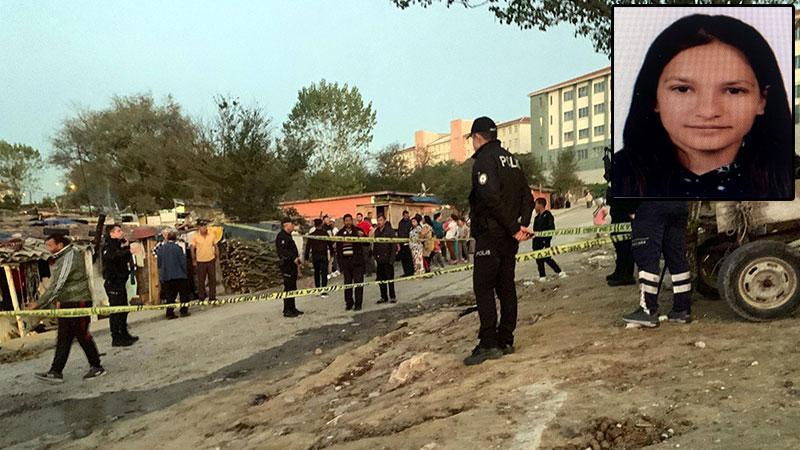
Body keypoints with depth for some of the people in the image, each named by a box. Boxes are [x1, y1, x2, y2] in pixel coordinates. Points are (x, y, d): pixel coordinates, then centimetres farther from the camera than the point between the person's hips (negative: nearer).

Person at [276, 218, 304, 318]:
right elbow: (282, 251, -24)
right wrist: (294, 258, -27)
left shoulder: (288, 236, 21)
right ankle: (287, 310, -3)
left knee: (292, 287, 15)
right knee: (288, 288, -7)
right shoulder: (281, 236, -13)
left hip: (292, 265, 10)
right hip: (287, 266, -10)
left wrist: (297, 261, 21)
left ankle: (292, 308, 23)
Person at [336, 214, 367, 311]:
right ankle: (349, 303, 20)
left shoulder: (358, 231, 1)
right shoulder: (340, 233, 9)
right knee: (347, 283, 9)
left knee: (358, 282, -1)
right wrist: (340, 262, 8)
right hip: (345, 261, 3)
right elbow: (338, 248, 13)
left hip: (357, 261, -3)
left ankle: (358, 304, 6)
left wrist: (363, 236, -27)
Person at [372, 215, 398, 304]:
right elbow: (374, 245, 14)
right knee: (380, 279, 9)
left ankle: (392, 296, 12)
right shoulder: (376, 231, 9)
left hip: (387, 259, -5)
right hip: (379, 259, 5)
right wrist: (374, 255, 6)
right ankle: (384, 297, 19)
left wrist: (392, 258, -15)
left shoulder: (390, 231, -7)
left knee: (390, 279, 2)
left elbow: (394, 246, -10)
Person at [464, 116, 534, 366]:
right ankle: (506, 341, 15)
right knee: (506, 286, 11)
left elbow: (491, 197, -23)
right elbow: (527, 196, 14)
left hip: (490, 234, -8)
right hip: (510, 236, 8)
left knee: (483, 287, -5)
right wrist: (522, 225, 5)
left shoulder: (484, 159, -10)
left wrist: (514, 228, -18)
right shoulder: (511, 159, 17)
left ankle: (489, 343, -7)